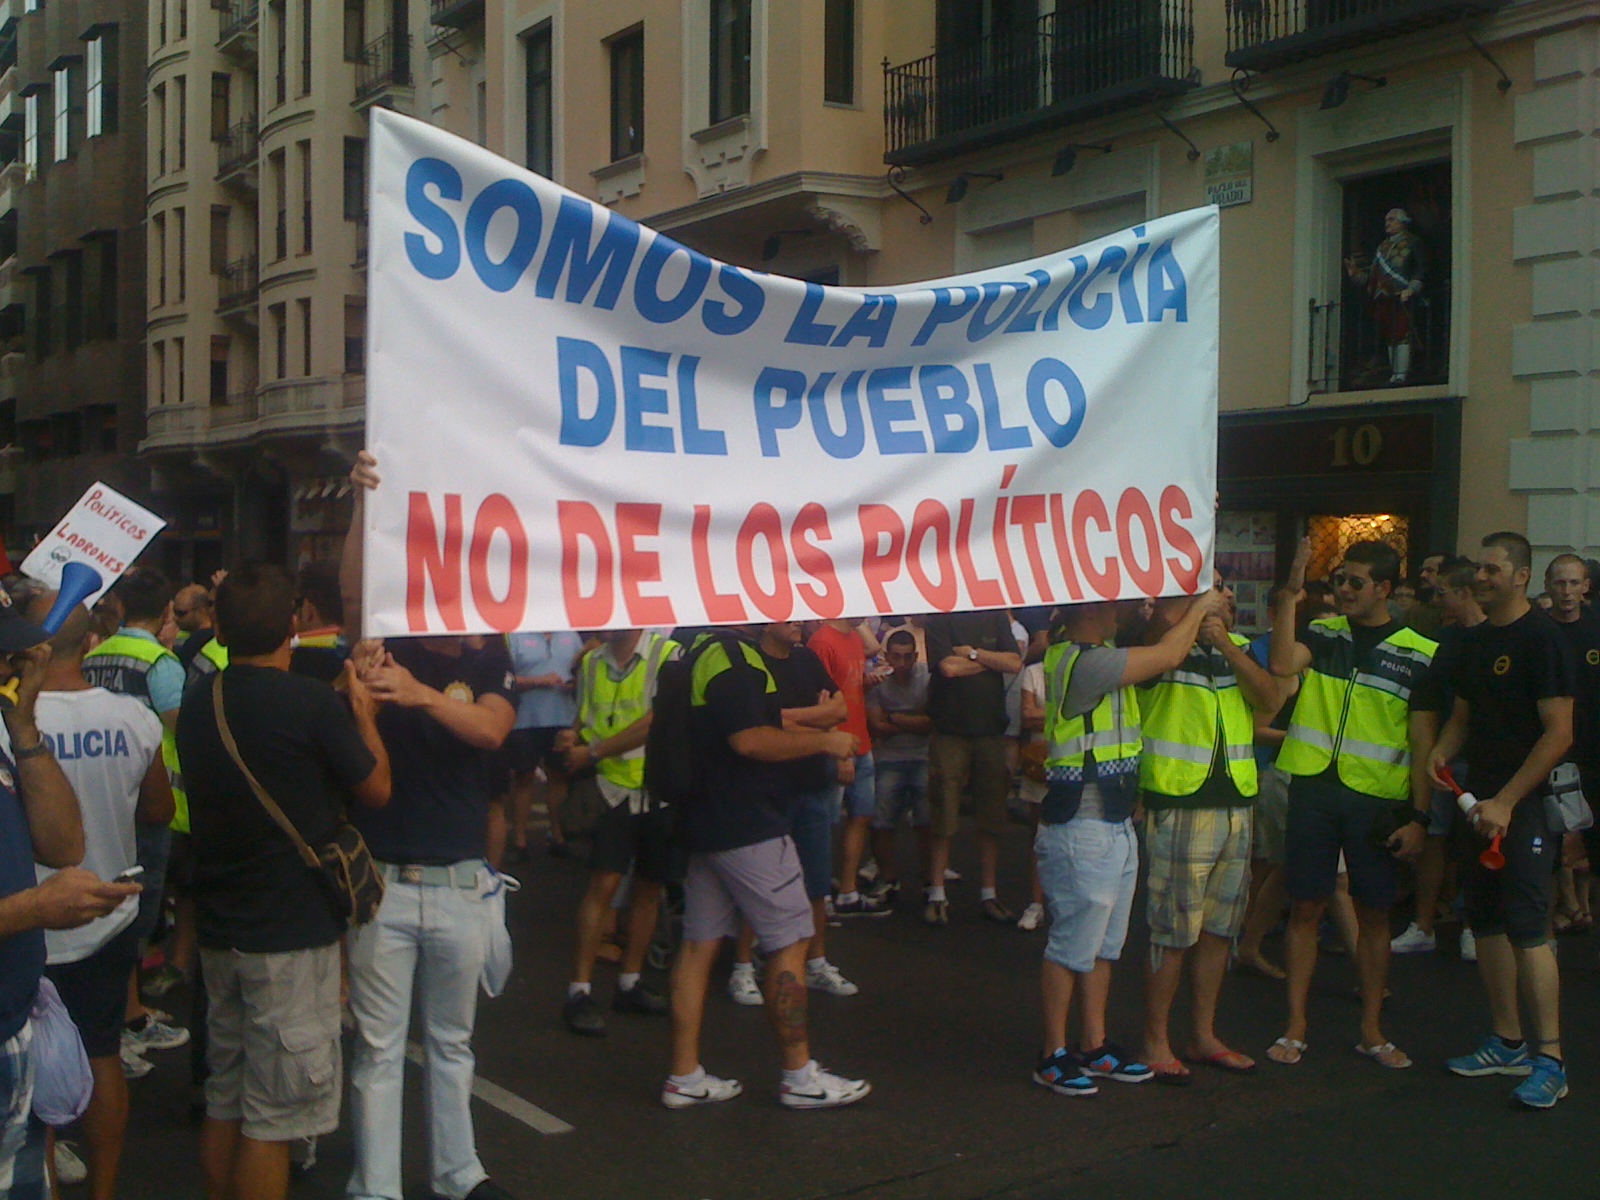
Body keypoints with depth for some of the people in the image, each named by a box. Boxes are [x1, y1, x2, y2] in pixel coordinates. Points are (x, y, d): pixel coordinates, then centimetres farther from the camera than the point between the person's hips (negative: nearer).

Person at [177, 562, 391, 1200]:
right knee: (272, 1116, 0)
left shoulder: (196, 705, 4)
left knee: (224, 1103, 18)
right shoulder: (311, 702, -17)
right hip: (292, 932, -7)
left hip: (219, 930, 7)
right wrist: (364, 715, 12)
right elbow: (376, 789, -5)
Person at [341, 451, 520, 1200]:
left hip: (459, 882, 2)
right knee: (378, 1047, 4)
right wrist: (363, 502, -32)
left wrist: (423, 694, -34)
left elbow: (489, 729, -16)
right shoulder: (392, 646, 1)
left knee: (452, 1040, 16)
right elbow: (353, 592, -19)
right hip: (381, 879, -2)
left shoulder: (490, 666, 5)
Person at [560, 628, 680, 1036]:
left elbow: (657, 721, -16)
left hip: (662, 789, -1)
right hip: (615, 788, 1)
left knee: (649, 887, 9)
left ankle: (630, 983, 23)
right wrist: (573, 740, -8)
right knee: (603, 884, -10)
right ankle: (579, 992, -5)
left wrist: (594, 752, -14)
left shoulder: (668, 655, -8)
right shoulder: (591, 662, 6)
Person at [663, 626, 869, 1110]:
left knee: (700, 944, 9)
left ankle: (685, 1076, 14)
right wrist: (824, 742, -14)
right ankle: (800, 1076, 8)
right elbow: (750, 740, -24)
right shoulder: (733, 657, -18)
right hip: (750, 831, -10)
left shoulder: (702, 652, 15)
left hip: (706, 827, 10)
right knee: (790, 943, 0)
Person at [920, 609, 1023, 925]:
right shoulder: (937, 620, 0)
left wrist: (973, 653, -8)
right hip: (949, 731, -3)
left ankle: (989, 895, 15)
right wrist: (991, 660, -3)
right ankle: (936, 896, 6)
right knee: (943, 819, -3)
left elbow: (1015, 663, -2)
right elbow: (948, 667, -14)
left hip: (991, 730, 3)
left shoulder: (996, 618, 9)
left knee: (992, 818, 6)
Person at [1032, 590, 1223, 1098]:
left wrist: (1193, 612, 7)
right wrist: (1200, 607, 0)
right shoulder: (1083, 662, -19)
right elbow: (1168, 656, -16)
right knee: (1072, 945, -1)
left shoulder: (1095, 656, 12)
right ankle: (1054, 1055, 10)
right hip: (1082, 830, -10)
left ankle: (1095, 1046, 26)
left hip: (1116, 824, 10)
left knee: (1104, 945, 16)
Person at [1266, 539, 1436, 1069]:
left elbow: (1421, 741, 2)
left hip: (1378, 801, 0)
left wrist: (1419, 815, -3)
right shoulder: (1321, 633, 5)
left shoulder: (1418, 655, 2)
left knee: (1374, 914, 8)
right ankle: (1295, 1026, 14)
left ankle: (1371, 1030, 20)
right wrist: (1291, 593, -18)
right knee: (1306, 908, 5)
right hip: (1313, 790, 1)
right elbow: (1282, 665, -17)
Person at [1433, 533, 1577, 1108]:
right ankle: (1507, 1042, 21)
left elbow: (1559, 733, -15)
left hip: (1527, 803, -8)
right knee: (1486, 921, 10)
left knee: (1527, 925, -11)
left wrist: (1507, 801, -18)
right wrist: (1440, 753, 0)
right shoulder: (1474, 643, 14)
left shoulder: (1542, 638, -11)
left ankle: (1550, 1060, -7)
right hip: (1480, 801, 8)